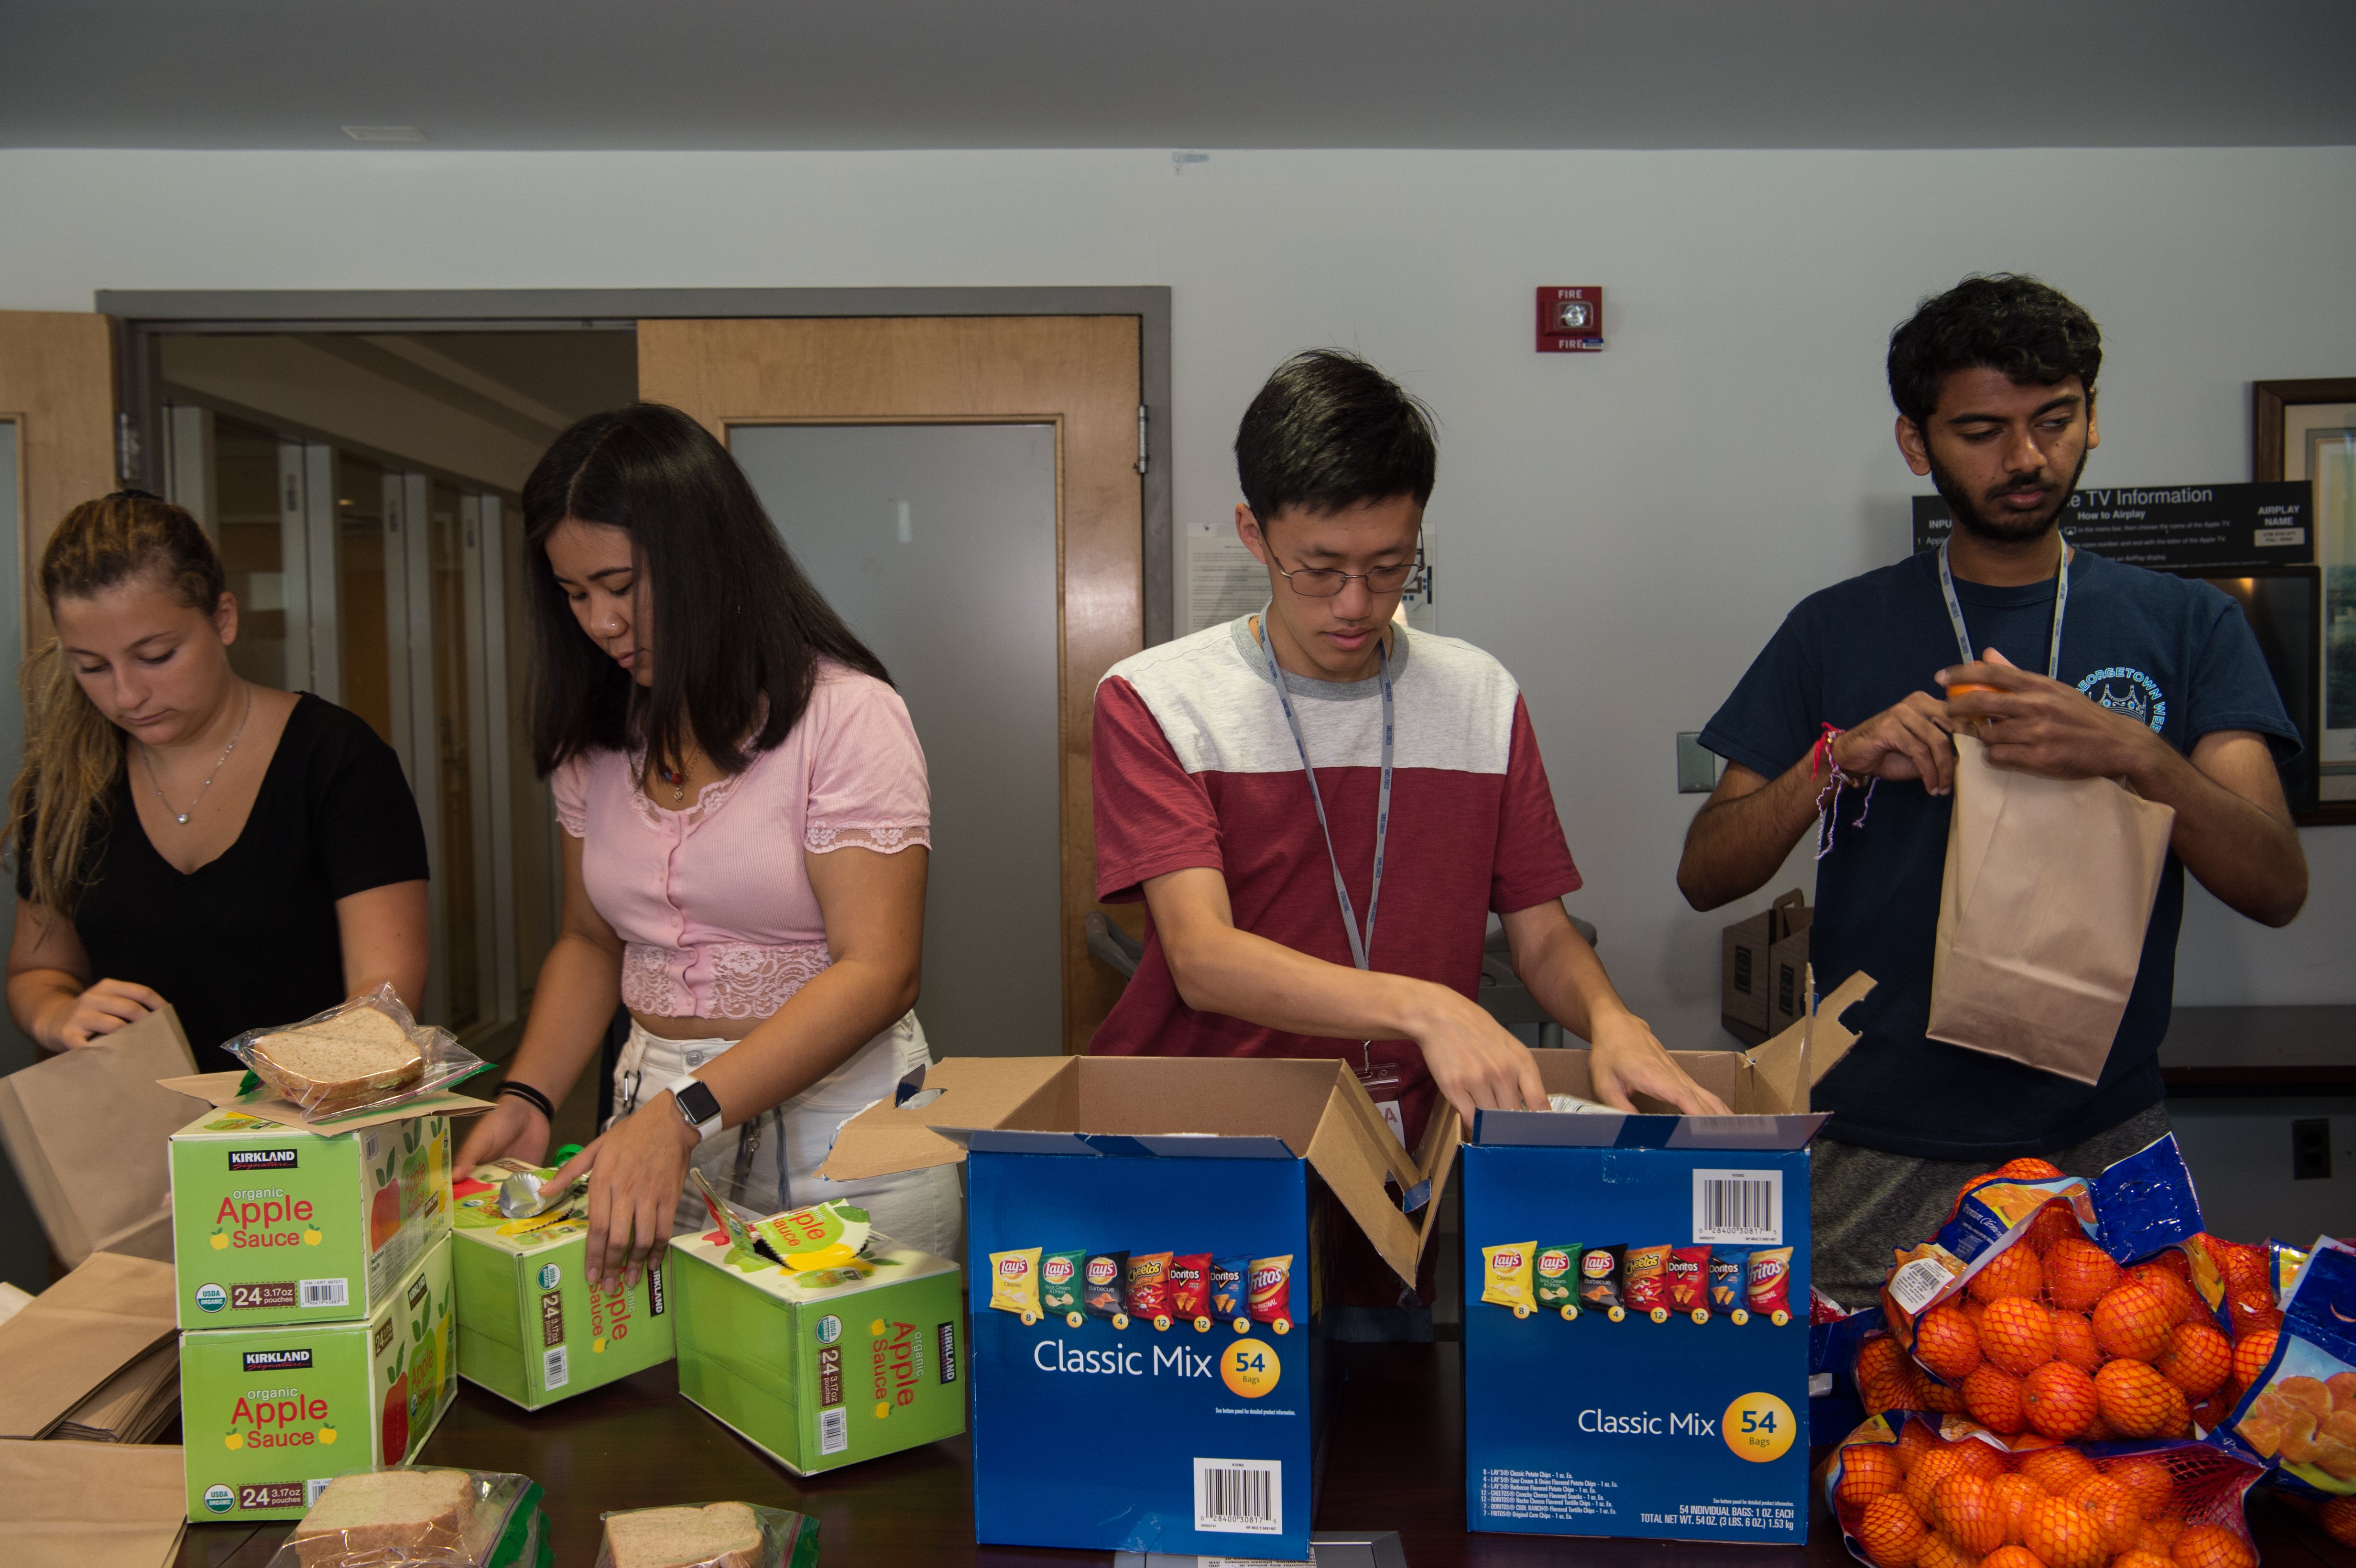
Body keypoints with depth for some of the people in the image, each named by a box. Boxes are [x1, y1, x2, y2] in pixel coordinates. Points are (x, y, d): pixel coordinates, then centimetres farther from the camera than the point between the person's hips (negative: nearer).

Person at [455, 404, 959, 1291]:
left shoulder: (845, 714, -12)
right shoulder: (597, 741, 8)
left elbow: (876, 970, -18)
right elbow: (590, 941, 17)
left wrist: (684, 1114, -26)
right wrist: (527, 1099, 0)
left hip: (836, 1128, -5)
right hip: (664, 1121, 5)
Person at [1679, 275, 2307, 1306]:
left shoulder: (2183, 625, 7)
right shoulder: (1838, 632, 6)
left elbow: (2277, 888, -4)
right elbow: (1705, 875, 2)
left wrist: (2133, 755, -21)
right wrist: (1837, 759, -15)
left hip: (2104, 1143, 1)